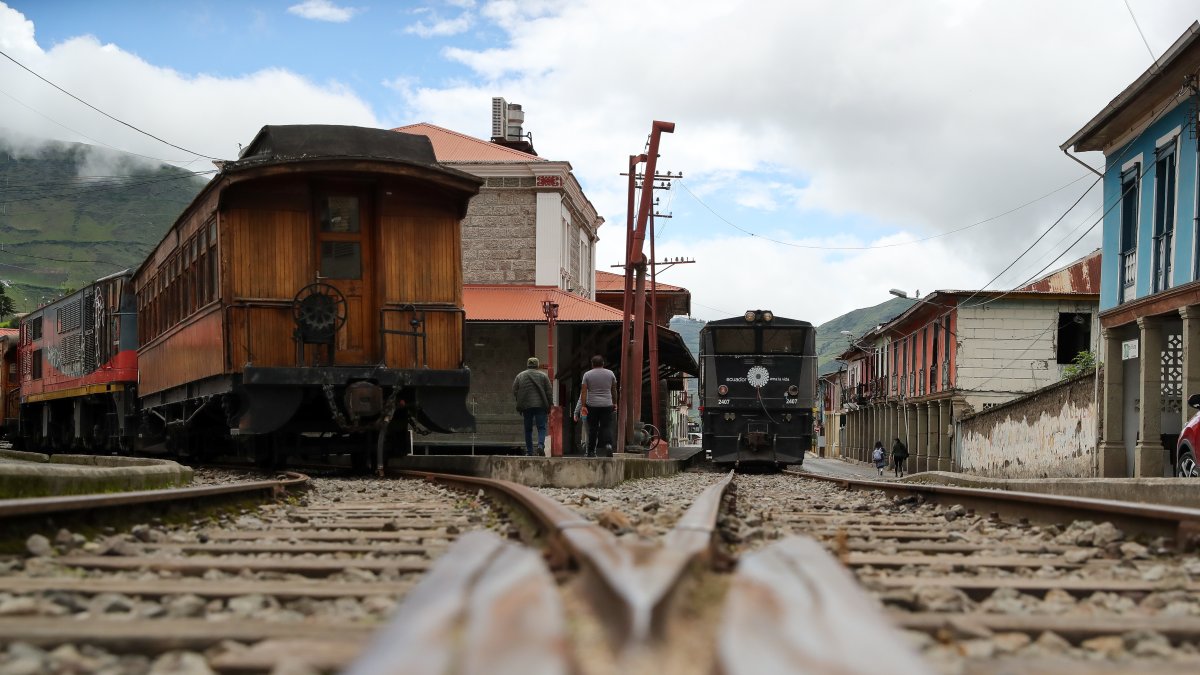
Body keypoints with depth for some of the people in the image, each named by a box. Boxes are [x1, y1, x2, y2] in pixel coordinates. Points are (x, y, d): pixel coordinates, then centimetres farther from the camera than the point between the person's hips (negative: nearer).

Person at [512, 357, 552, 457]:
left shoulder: (520, 376, 8)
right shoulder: (543, 375, 4)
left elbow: (514, 391, 6)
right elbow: (549, 391, 1)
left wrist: (519, 403, 16)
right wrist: (548, 406, 8)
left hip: (526, 406, 2)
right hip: (540, 405, -1)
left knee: (528, 429, 8)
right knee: (541, 427, 1)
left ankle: (529, 451, 7)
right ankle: (541, 445, -22)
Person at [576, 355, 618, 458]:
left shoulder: (587, 375, 1)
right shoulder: (610, 374, 6)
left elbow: (583, 391, -5)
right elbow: (614, 390, 13)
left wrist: (583, 406, -6)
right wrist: (615, 403, 23)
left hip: (592, 406, -1)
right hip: (607, 405, 1)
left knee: (592, 429, 6)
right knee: (606, 427, -1)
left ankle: (591, 451, 11)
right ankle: (608, 444, -24)